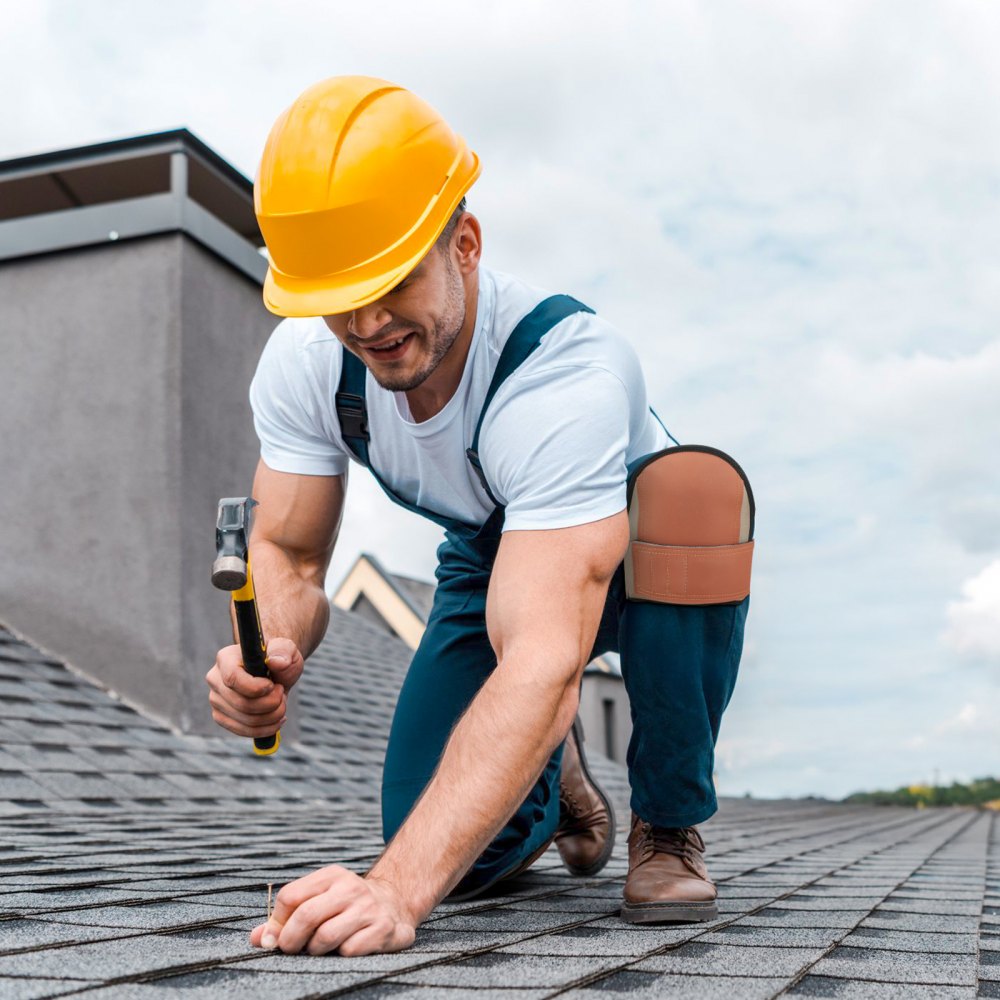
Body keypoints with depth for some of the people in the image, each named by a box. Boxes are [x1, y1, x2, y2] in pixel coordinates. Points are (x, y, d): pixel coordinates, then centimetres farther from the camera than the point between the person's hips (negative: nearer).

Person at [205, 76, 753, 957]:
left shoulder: (569, 370, -42)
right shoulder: (302, 362, -23)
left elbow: (546, 663, -51)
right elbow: (288, 554, -15)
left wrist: (397, 886, -60)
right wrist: (273, 652, -41)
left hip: (640, 560, -3)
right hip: (489, 558, 4)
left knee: (698, 486, -40)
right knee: (461, 861, -14)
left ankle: (670, 830, -17)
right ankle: (557, 777, 26)